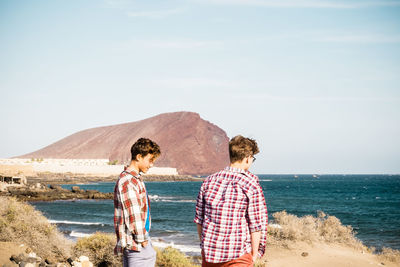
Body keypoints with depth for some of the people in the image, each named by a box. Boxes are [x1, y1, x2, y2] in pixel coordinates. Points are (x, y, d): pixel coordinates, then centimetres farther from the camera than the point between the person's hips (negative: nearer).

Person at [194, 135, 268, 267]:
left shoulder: (209, 181, 4)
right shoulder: (251, 184, -10)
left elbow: (199, 219, 9)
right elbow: (256, 225, -9)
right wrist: (254, 255, 2)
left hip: (209, 253, 5)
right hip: (238, 256, -5)